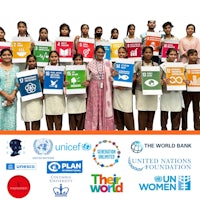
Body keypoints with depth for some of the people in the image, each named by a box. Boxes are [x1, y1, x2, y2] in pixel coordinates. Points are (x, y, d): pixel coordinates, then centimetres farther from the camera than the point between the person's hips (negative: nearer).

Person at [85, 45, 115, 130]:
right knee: (94, 108, 2)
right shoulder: (90, 64, 3)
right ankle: (94, 128, 10)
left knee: (105, 108, 2)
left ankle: (105, 128, 11)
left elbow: (112, 75, 7)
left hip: (105, 89, 0)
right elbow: (87, 77, 7)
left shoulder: (108, 63, 3)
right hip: (94, 89, 0)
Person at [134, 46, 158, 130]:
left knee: (151, 112, 4)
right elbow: (133, 76, 2)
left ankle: (150, 129, 14)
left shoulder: (156, 65, 9)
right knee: (142, 111, -4)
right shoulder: (138, 64, 2)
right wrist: (137, 79, -18)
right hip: (141, 90, -2)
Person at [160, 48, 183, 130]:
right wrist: (163, 81, -22)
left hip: (177, 92, 3)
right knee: (164, 112, 2)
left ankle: (175, 130, 16)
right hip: (166, 92, -3)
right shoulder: (162, 66, 0)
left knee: (176, 113, 5)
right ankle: (164, 128, 13)